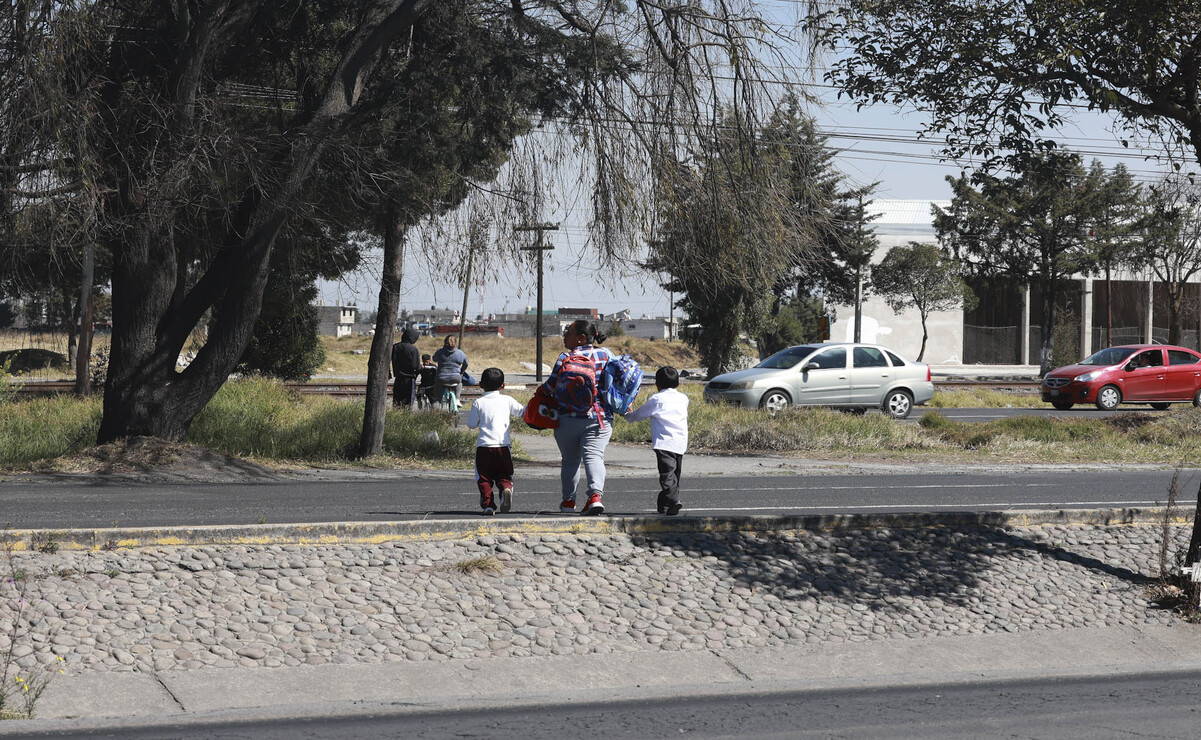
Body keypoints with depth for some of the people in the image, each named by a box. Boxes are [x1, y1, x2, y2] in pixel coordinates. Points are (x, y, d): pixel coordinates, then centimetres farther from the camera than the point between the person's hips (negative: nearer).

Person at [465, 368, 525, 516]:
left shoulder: (478, 403, 1)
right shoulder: (507, 401, 4)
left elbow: (472, 424, 5)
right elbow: (522, 411, 15)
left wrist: (469, 415, 24)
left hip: (484, 446, -1)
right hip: (503, 446, 1)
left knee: (484, 478, 7)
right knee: (504, 476, 9)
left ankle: (488, 504, -7)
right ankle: (506, 489, -22)